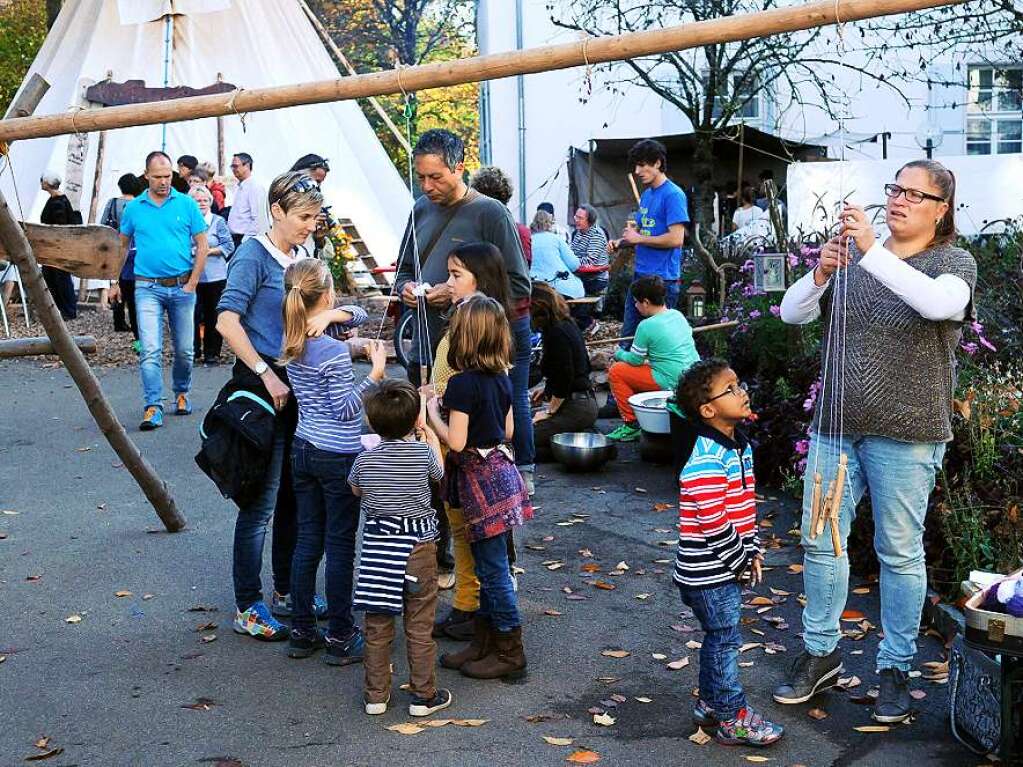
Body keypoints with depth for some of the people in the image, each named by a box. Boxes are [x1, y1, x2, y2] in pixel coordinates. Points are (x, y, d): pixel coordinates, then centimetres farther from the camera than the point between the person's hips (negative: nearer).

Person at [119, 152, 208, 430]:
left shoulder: (186, 204, 1)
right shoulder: (134, 208, 4)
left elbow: (202, 245, 2)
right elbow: (122, 246, 14)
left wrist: (193, 283, -5)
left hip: (182, 286, 1)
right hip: (148, 288, -1)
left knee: (184, 350, 10)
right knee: (151, 350, -11)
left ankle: (181, 393, 32)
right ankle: (153, 407, -10)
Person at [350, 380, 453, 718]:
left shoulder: (365, 459, -6)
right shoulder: (423, 452, -11)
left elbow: (356, 489, 15)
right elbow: (439, 474, 12)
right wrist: (430, 436, 26)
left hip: (377, 547, 2)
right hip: (418, 548, -2)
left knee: (377, 626, 12)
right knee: (419, 627, 8)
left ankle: (376, 695, 20)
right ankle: (424, 695, 17)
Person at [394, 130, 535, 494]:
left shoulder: (490, 212, -7)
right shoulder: (422, 209, 11)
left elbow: (519, 286, -9)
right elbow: (403, 270, 24)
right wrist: (406, 287, 0)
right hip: (429, 341, 6)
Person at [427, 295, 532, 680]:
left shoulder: (463, 382, -19)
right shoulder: (501, 378, 5)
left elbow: (455, 442, -22)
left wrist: (432, 411, -7)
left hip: (480, 479, -9)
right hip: (499, 471, 9)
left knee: (494, 569, 1)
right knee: (488, 566, 17)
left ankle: (510, 653, 11)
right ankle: (483, 644, 27)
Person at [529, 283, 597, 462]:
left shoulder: (556, 333, -18)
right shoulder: (567, 324, 12)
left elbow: (565, 378, -20)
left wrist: (549, 411, -10)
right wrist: (547, 389, 20)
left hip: (575, 407, -10)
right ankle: (583, 435, 7)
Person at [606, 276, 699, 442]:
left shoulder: (646, 326, -14)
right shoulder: (678, 315, 7)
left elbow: (635, 360, -6)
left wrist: (619, 354, 16)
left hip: (672, 383, -8)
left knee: (616, 371, 2)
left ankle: (631, 424, 6)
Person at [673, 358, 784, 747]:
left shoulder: (740, 445, 8)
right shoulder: (706, 460, -24)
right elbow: (714, 525, -25)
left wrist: (753, 550, 9)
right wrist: (743, 559, -13)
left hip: (730, 566, 9)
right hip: (709, 570, -9)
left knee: (718, 636, 19)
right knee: (725, 638, 0)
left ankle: (710, 704, 33)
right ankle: (734, 719, 11)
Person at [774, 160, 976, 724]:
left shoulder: (954, 262, -3)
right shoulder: (854, 258, 8)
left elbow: (940, 303, -27)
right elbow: (792, 314, 2)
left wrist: (873, 252, -33)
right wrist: (819, 274, -17)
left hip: (905, 434, -4)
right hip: (835, 425, 4)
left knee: (900, 552, 5)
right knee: (820, 540, 9)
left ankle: (896, 667, 20)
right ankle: (821, 653, 25)